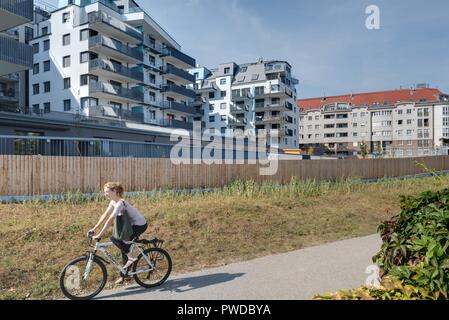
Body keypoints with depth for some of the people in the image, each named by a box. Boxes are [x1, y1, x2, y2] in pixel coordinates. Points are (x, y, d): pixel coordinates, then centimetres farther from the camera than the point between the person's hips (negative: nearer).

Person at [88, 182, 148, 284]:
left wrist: (99, 235, -30)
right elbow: (105, 215, 8)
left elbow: (110, 220, -29)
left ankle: (131, 258, -5)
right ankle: (123, 276, 23)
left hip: (140, 225, -9)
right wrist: (94, 228, 3)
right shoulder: (113, 201, 4)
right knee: (124, 249, 11)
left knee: (114, 238, -18)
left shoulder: (120, 203, -25)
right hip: (133, 224, 9)